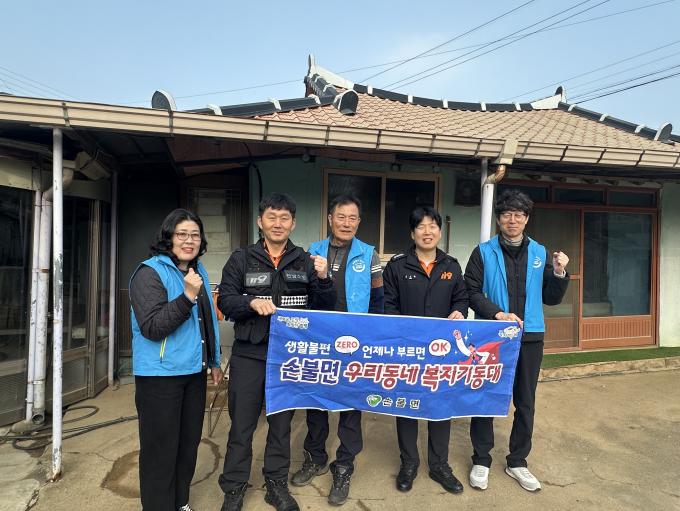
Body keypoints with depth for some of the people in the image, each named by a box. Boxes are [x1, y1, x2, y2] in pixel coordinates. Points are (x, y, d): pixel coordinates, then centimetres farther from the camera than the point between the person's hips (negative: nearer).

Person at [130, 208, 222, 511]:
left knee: (189, 442, 16)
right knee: (161, 448, 3)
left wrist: (214, 360, 20)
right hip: (160, 375, -7)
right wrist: (188, 296, -29)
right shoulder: (150, 273, -12)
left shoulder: (198, 271, 9)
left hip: (194, 372, 7)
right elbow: (152, 327, -21)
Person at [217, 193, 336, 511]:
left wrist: (323, 279, -18)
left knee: (282, 422, 16)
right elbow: (224, 300, -4)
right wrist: (252, 302, -23)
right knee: (241, 424, 9)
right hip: (249, 355, -1)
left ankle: (277, 484, 34)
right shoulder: (241, 259, 0)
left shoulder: (305, 261, 2)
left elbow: (326, 308, 1)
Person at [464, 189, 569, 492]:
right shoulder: (483, 252, -2)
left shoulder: (540, 253, 6)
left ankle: (517, 462, 30)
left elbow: (551, 299, 7)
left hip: (530, 337, 3)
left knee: (525, 402, 12)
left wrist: (559, 273, -10)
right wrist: (498, 314, -20)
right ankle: (481, 460, 24)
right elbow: (471, 292, -8)